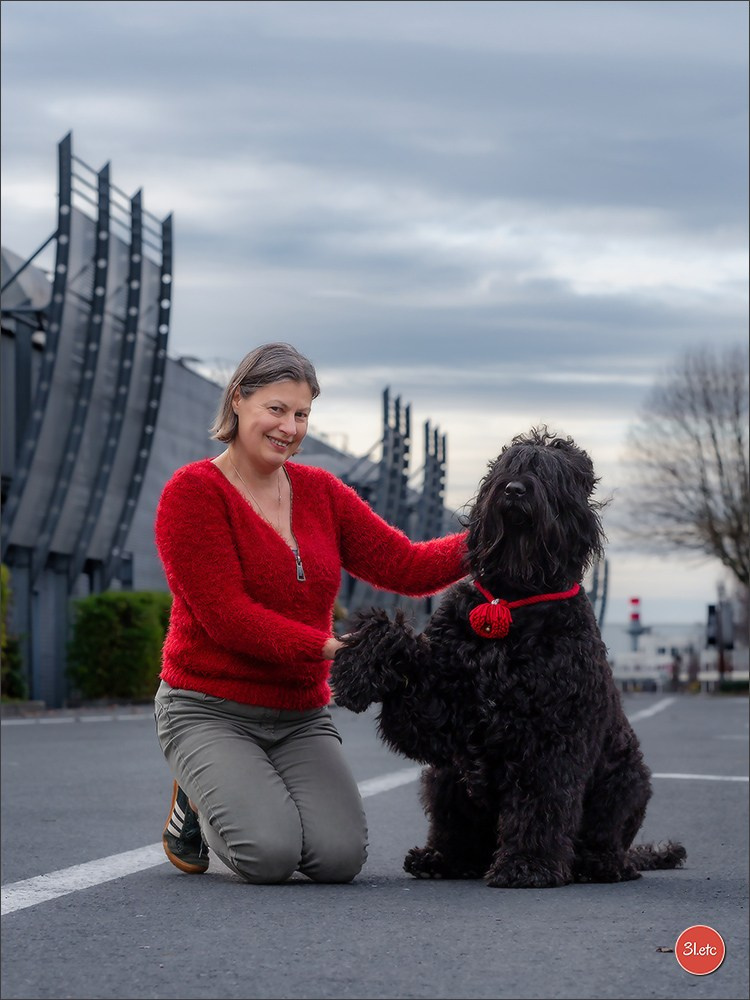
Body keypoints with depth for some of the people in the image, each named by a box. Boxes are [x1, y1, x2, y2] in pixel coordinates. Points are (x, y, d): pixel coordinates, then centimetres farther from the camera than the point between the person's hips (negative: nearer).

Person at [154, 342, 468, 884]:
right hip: (211, 710, -5)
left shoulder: (320, 491, 9)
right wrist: (327, 648, -27)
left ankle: (269, 800, 14)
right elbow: (226, 615, -18)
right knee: (271, 856, -26)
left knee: (340, 858, -19)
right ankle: (197, 802, 8)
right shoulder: (193, 492, -10)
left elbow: (407, 567, 2)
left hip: (302, 715, 5)